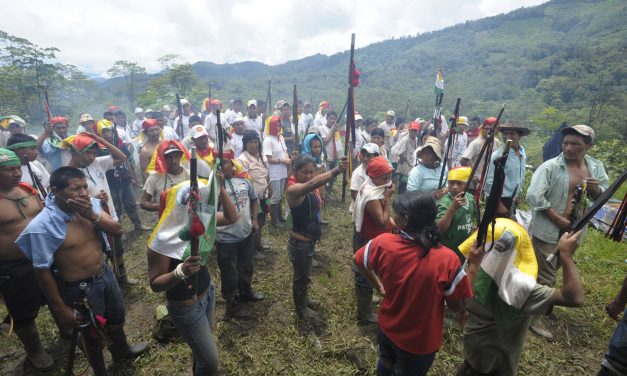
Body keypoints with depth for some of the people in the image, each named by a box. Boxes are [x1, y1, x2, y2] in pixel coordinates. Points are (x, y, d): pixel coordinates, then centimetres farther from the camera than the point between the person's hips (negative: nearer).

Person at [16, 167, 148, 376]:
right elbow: (42, 271, -19)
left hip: (106, 274, 6)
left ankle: (121, 351, 58)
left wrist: (92, 216, -28)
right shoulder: (42, 226, -26)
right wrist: (61, 308, -12)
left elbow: (117, 230, -11)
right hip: (81, 289, -5)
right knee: (94, 336, 19)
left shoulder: (90, 205, -11)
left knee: (117, 318, 29)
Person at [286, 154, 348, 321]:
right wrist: (336, 170, -61)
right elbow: (312, 184, -50)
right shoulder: (294, 188, -29)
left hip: (308, 239, 9)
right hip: (299, 242, -8)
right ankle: (301, 310, 37)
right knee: (301, 276, 13)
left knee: (304, 274, 28)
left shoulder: (308, 187, 1)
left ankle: (303, 299, 52)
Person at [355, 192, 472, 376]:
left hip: (386, 328, 2)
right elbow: (458, 306, -17)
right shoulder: (447, 259, -31)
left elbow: (359, 261, -3)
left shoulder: (382, 243, -24)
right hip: (420, 343, -1)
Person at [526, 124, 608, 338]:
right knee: (545, 276, 0)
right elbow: (533, 196, -23)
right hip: (548, 230, -6)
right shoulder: (550, 167, -16)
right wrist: (558, 219, -20)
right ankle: (533, 316, 16)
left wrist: (596, 190, -12)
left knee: (552, 271, 25)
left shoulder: (596, 168, 3)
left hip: (573, 231, 6)